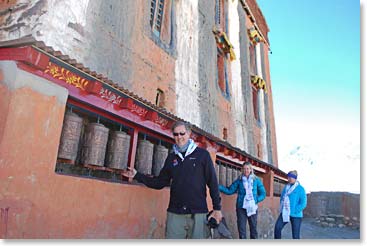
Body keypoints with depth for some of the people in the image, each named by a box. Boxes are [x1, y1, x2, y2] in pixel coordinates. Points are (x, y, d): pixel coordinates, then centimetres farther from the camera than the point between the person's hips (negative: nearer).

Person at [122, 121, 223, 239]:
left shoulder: (202, 154, 1)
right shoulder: (171, 157, 11)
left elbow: (212, 183, 0)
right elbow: (160, 183, 13)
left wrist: (217, 208, -4)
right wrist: (137, 175, 7)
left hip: (198, 213, -2)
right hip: (175, 213, 3)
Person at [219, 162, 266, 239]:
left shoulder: (256, 180, 3)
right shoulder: (239, 180, 3)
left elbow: (263, 193, 6)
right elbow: (229, 190, 0)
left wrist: (256, 200, -9)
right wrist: (218, 186, -11)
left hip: (252, 208, 0)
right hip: (241, 208, 0)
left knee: (253, 228, 9)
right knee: (241, 229, 2)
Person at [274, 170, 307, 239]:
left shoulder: (300, 189, -8)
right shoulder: (286, 187, 9)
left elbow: (303, 203, -12)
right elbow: (282, 198, 20)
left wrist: (295, 211, -15)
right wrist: (282, 208, 6)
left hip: (295, 215, -5)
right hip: (284, 213, 5)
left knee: (295, 236, 3)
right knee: (277, 228, -9)